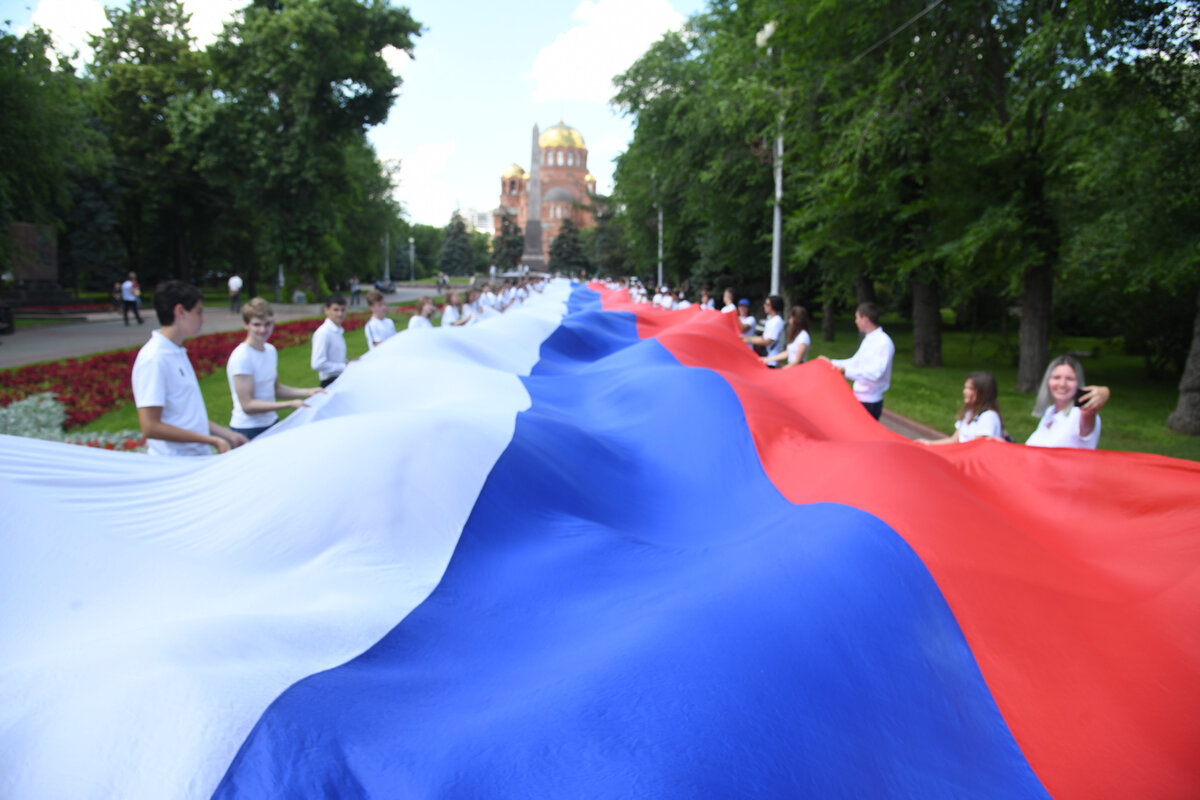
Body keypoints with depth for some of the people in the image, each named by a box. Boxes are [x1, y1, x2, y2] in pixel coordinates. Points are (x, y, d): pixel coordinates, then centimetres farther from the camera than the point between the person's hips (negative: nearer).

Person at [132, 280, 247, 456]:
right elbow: (150, 427, -20)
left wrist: (228, 435, 14)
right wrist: (212, 441, -18)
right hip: (173, 467, -8)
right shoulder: (154, 359, -16)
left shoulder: (178, 353, 13)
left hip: (198, 461, 8)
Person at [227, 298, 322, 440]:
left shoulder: (271, 350, 8)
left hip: (272, 424, 7)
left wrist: (307, 393, 6)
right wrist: (290, 404, -22)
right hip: (247, 431, -7)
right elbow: (248, 405, -20)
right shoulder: (241, 358, -17)